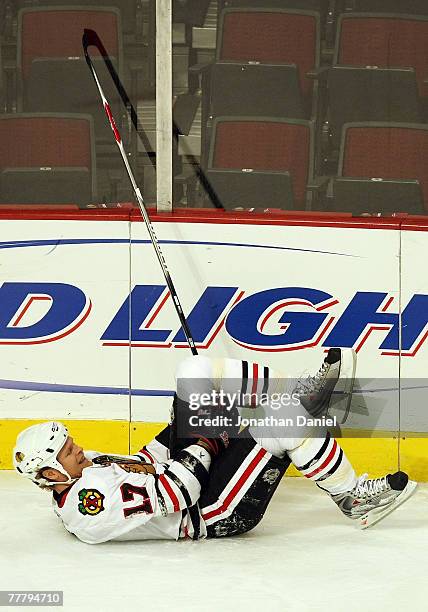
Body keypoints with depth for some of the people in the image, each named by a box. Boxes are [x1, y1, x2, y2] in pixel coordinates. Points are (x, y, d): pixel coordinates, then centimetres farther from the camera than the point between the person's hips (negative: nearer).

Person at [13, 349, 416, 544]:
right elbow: (172, 496, -28)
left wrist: (175, 435, 2)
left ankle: (302, 392, 4)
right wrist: (202, 443, -15)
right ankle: (354, 499, -3)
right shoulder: (85, 503, -26)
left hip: (197, 466, 10)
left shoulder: (87, 470, 5)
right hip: (217, 514, -10)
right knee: (288, 423, -24)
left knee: (195, 370, -1)